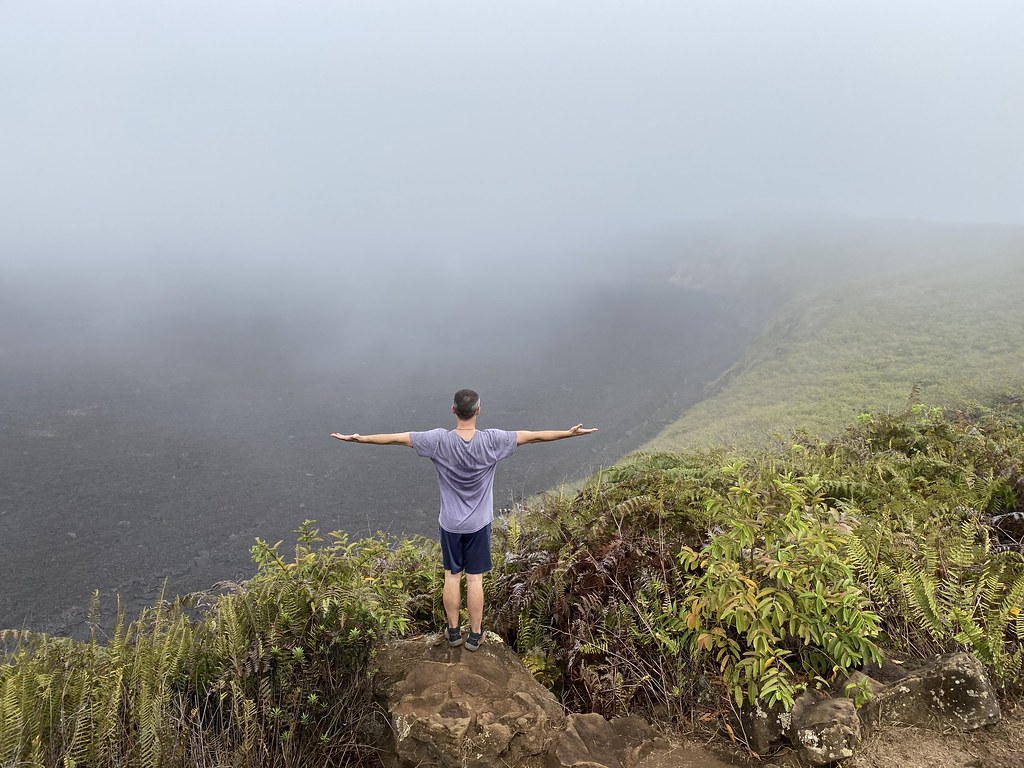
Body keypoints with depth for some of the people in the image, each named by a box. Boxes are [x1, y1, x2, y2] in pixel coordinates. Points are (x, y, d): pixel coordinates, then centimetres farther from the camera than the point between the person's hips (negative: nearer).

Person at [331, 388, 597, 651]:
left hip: (449, 523, 1)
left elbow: (396, 438, -10)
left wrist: (359, 438, 0)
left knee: (452, 577, 14)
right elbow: (532, 436, -10)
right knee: (475, 579, 9)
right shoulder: (492, 440, -16)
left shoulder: (439, 440, -16)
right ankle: (475, 635, 22)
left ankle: (454, 631, 27)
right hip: (478, 524, 0)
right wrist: (571, 433, -2)